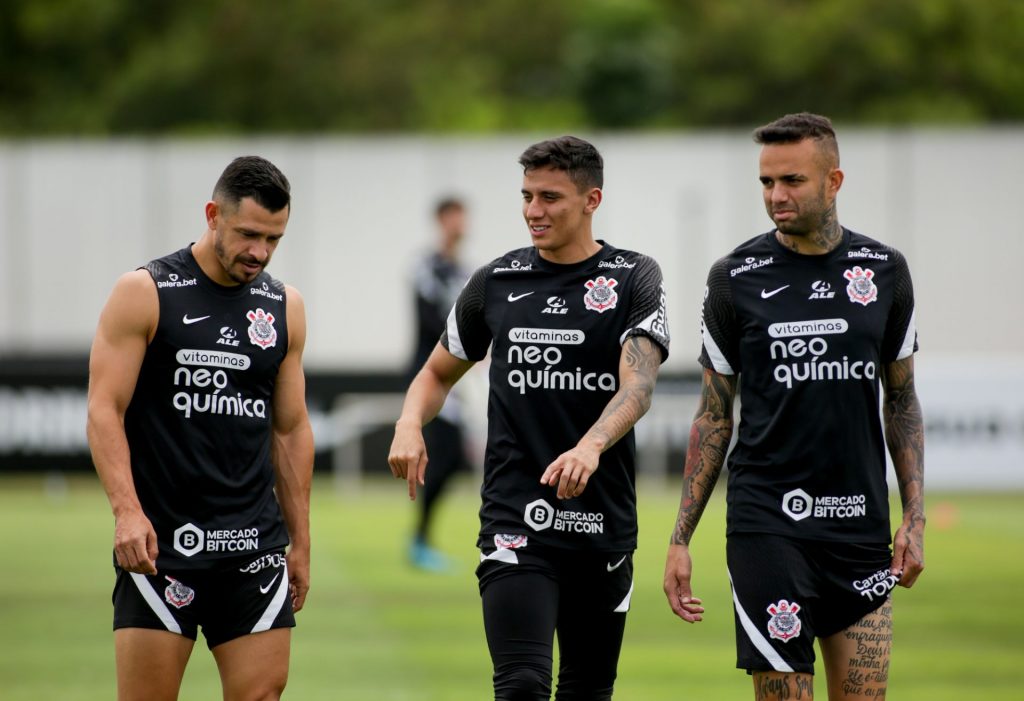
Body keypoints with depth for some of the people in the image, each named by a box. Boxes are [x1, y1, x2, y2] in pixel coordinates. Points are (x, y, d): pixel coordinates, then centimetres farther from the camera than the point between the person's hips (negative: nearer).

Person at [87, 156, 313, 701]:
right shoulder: (144, 294, -3)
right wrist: (127, 510, -20)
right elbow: (104, 410, -7)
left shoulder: (284, 307, 12)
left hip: (255, 545, 4)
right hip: (158, 541, -4)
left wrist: (300, 542, 16)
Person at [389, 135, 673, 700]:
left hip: (604, 523, 0)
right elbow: (438, 373, 20)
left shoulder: (634, 279, 0)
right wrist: (409, 426, -3)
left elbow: (638, 385, -15)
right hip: (515, 522, 0)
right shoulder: (496, 282, 7)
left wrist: (590, 447, -34)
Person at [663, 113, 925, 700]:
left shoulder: (884, 271, 5)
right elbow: (714, 415, 5)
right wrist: (681, 539, 1)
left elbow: (902, 400, 13)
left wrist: (916, 518, 4)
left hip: (861, 527, 2)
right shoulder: (736, 279, 0)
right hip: (767, 525, -2)